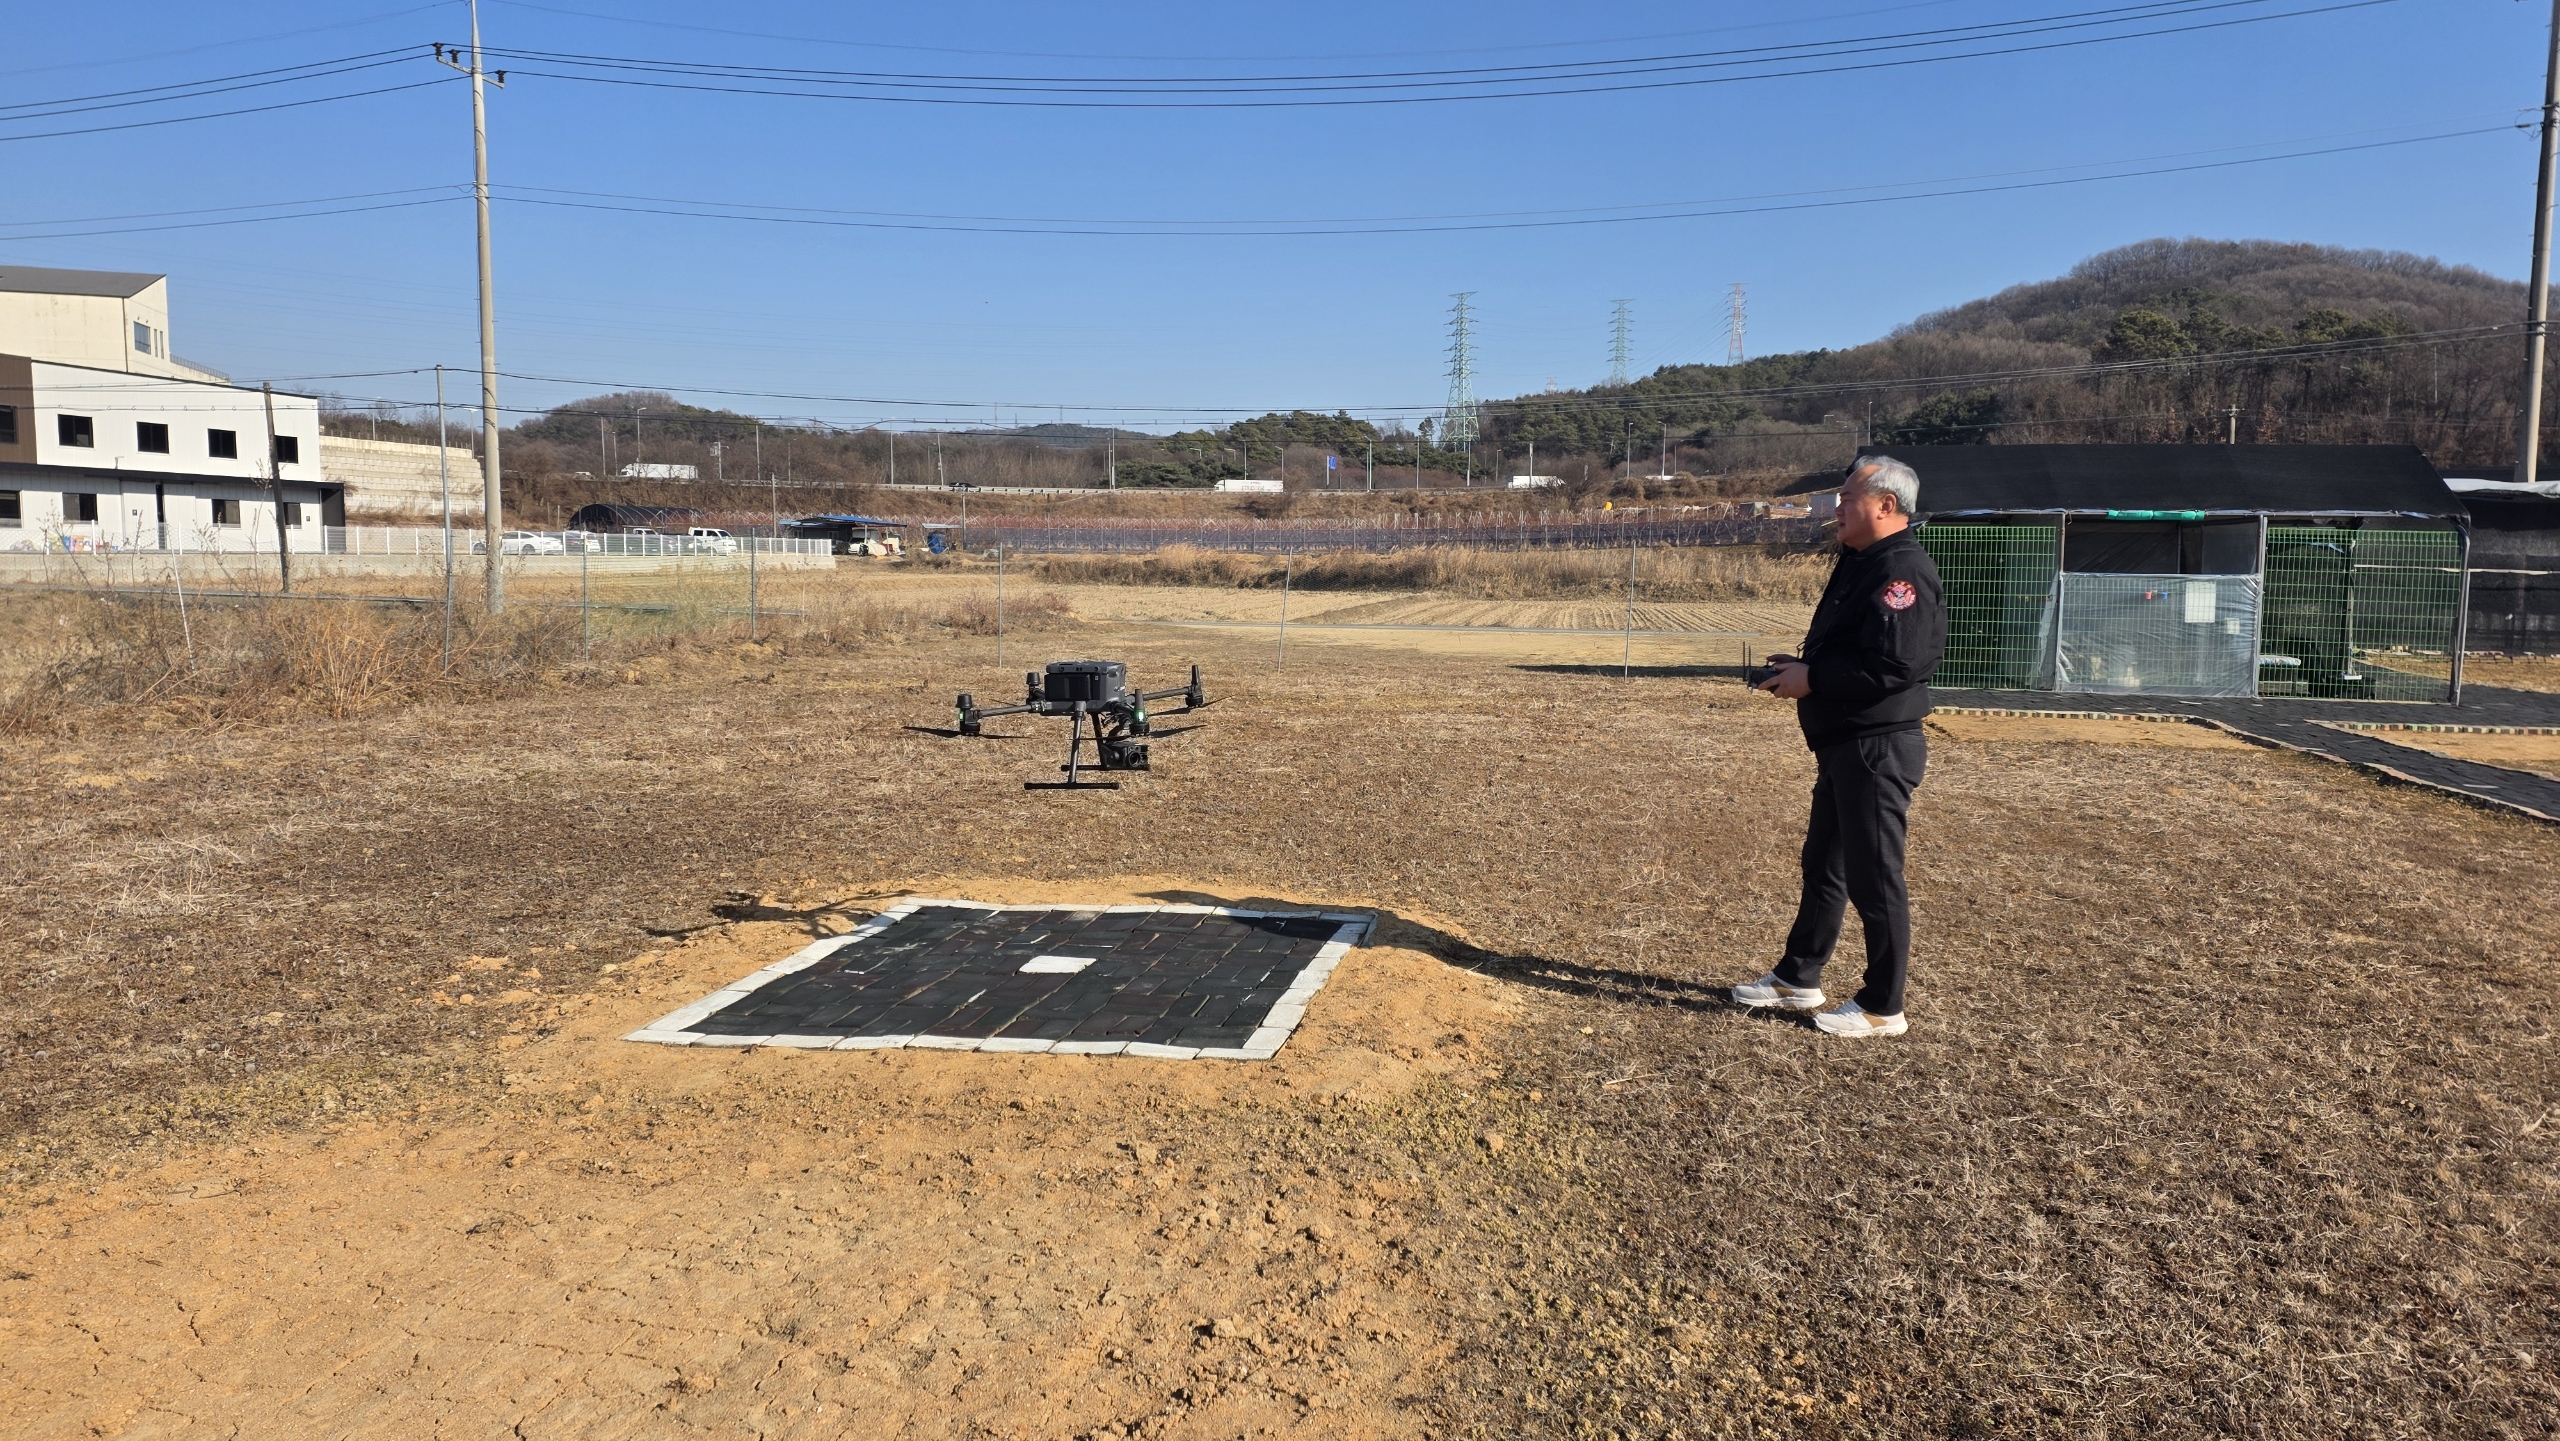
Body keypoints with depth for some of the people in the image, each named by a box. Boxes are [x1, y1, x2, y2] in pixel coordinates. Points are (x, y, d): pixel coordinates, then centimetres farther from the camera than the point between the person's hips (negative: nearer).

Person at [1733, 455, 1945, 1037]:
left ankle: (1882, 1008, 10)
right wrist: (1801, 667, 6)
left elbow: (1895, 663, -28)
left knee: (1873, 878, -2)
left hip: (1879, 748, -11)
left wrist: (1813, 679, -19)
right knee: (1823, 864, 19)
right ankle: (1797, 978, 32)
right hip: (1843, 746, 11)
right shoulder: (1860, 562, 15)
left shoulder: (1902, 571, -19)